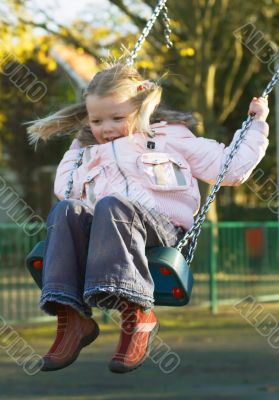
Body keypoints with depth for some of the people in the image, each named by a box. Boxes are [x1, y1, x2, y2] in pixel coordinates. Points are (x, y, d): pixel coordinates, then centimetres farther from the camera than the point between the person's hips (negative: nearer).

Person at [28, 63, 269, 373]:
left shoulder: (171, 137, 24)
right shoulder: (88, 150, 35)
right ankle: (71, 318, -43)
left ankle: (137, 313, -47)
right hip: (102, 229, 3)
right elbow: (63, 187, 27)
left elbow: (232, 168, 23)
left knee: (112, 205, -37)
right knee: (66, 210, -30)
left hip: (161, 227, -3)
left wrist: (256, 125, 23)